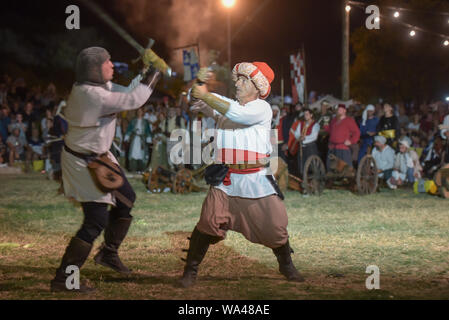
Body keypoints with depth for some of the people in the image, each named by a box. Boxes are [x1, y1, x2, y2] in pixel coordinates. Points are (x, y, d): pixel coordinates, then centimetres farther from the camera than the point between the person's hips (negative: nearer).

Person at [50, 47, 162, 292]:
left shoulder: (99, 86, 0)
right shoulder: (92, 95, -30)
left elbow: (126, 92, 11)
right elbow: (133, 100, -26)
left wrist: (146, 71, 0)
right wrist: (153, 72, -16)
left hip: (98, 157, 10)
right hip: (84, 163, -10)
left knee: (126, 199, 22)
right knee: (96, 221, -11)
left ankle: (109, 253, 40)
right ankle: (62, 279, -5)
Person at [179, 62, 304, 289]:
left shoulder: (262, 108, -4)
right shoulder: (226, 103, 13)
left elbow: (236, 114, -21)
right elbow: (196, 96, 15)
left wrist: (206, 95, -17)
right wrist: (199, 81, -7)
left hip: (257, 180, -2)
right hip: (226, 179, 2)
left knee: (275, 225, 2)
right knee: (208, 221, -15)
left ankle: (287, 266, 27)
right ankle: (190, 271, -8)